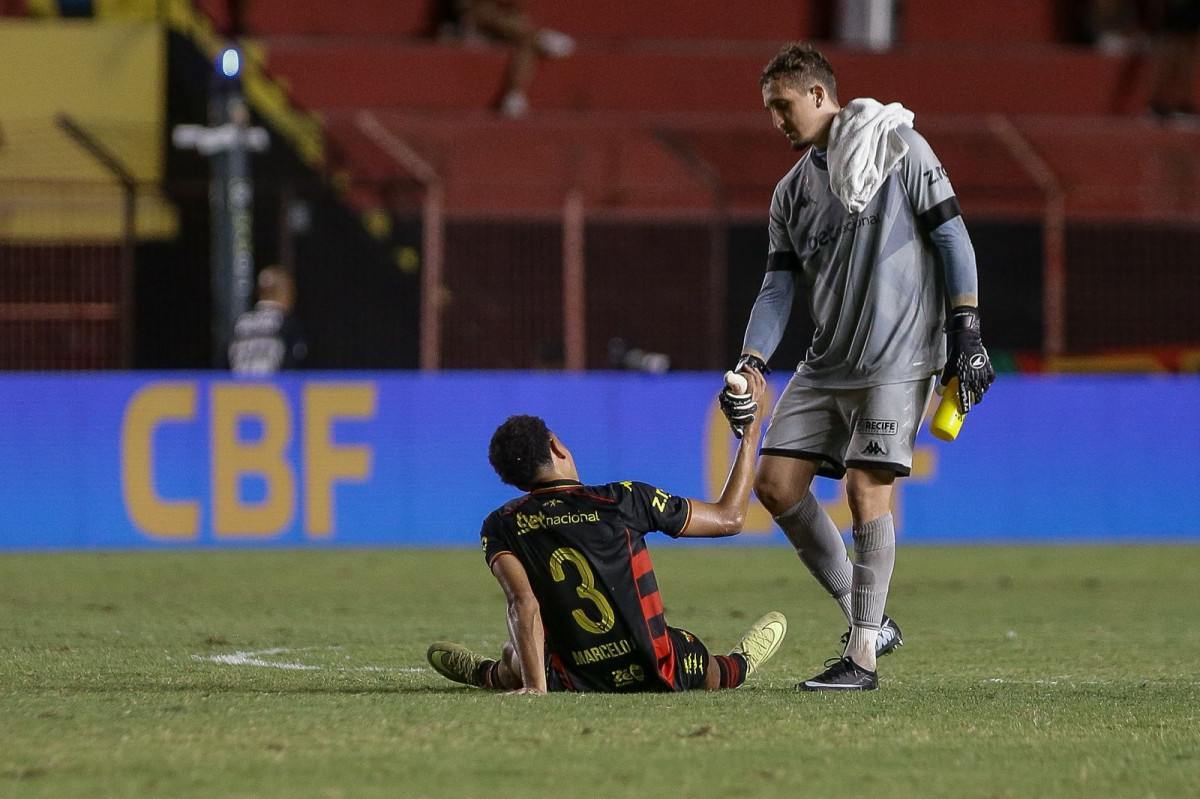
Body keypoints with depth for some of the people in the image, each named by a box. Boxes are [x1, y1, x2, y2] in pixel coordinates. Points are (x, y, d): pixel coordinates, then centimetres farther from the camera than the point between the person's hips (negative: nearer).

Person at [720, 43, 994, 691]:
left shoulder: (895, 144, -3)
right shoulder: (792, 192, 14)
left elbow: (950, 236, -4)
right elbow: (778, 286, 12)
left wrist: (967, 334, -10)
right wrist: (749, 366, -3)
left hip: (897, 357, -7)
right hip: (826, 363, 7)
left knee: (867, 488, -14)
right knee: (776, 481, -1)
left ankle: (863, 658, -8)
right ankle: (866, 621, 9)